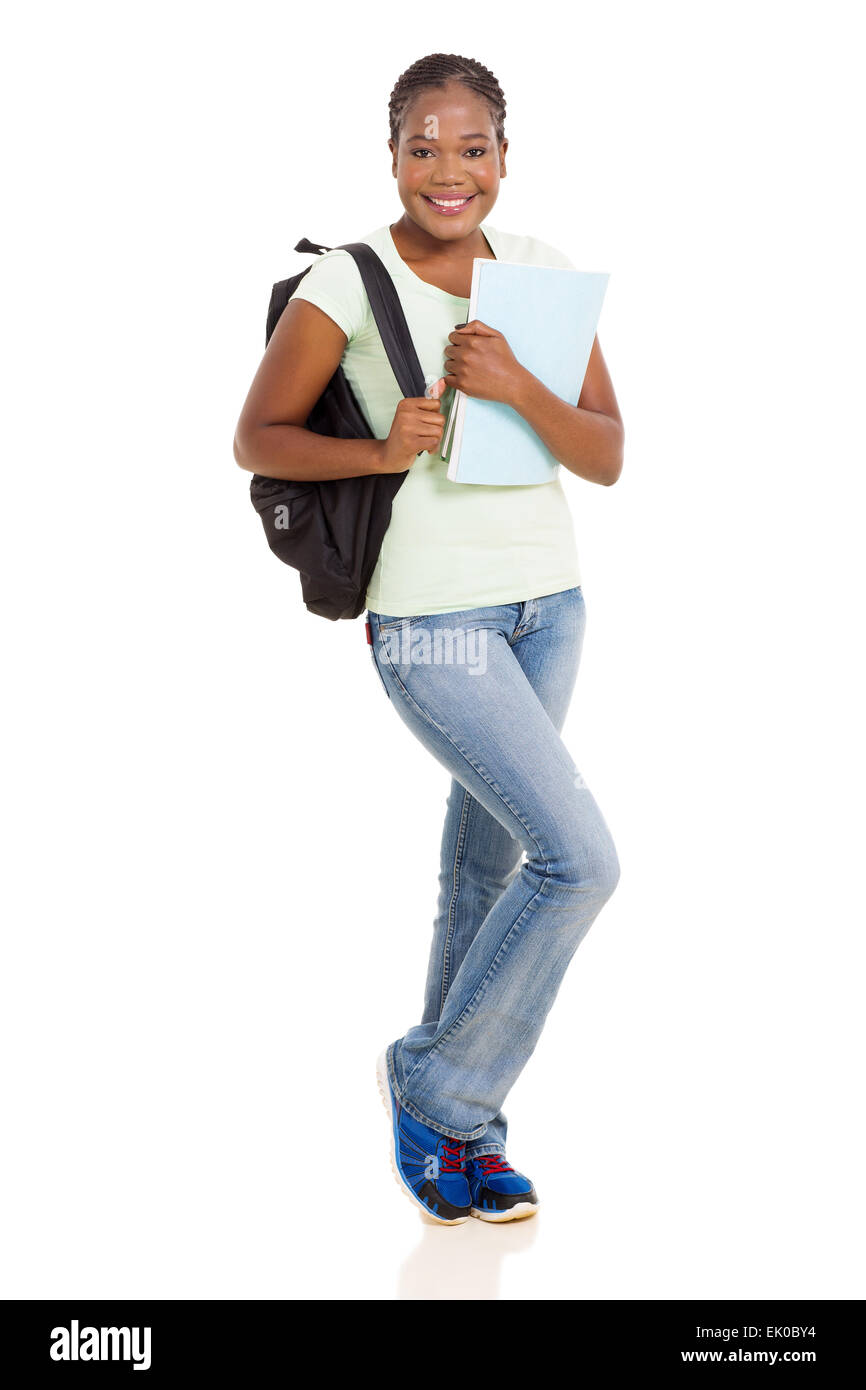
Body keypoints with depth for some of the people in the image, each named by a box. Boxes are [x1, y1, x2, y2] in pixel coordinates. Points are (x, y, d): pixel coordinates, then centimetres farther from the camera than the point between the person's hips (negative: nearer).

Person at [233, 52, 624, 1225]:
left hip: (548, 602, 6)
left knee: (488, 861, 13)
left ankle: (455, 1127, 29)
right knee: (580, 859, -13)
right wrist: (381, 451, -19)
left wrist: (515, 386, -18)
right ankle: (436, 1084, 9)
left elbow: (608, 457, 0)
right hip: (431, 620, -5)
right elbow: (256, 438, -3)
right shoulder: (347, 285, -10)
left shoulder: (542, 273, 3)